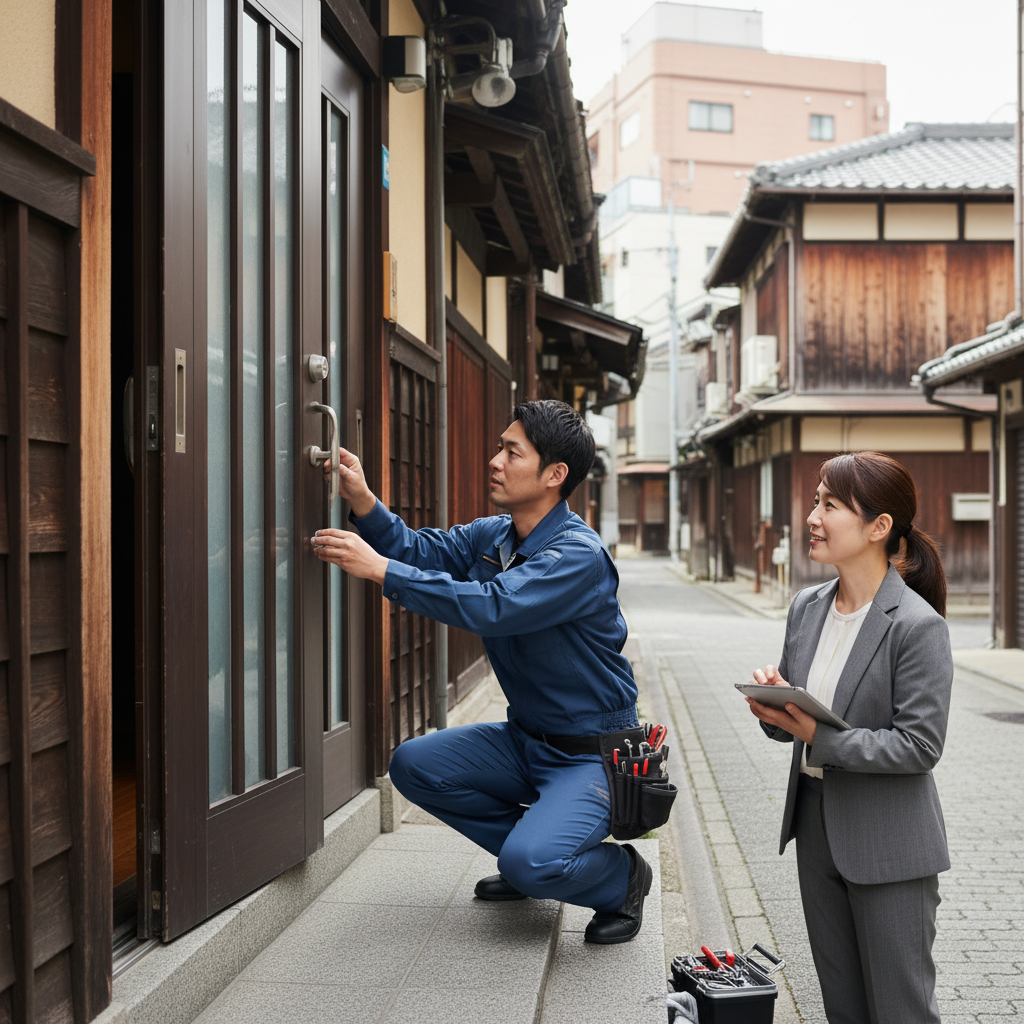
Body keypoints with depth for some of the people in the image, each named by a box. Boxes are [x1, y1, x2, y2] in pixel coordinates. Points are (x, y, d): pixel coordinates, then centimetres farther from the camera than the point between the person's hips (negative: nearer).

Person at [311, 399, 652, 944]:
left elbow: (492, 607, -35)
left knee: (532, 862, -28)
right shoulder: (492, 536, 4)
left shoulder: (580, 555, -25)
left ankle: (622, 877, 6)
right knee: (413, 765, -3)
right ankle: (531, 853, 14)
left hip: (592, 755, -8)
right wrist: (362, 500, -19)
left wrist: (380, 569, -34)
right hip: (525, 739, 8)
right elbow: (421, 549, -1)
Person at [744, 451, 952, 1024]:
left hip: (889, 845, -7)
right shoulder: (808, 608, 4)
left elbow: (921, 745, -20)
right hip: (817, 826, 7)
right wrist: (775, 711, -11)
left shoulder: (918, 625, -18)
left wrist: (820, 738, -24)